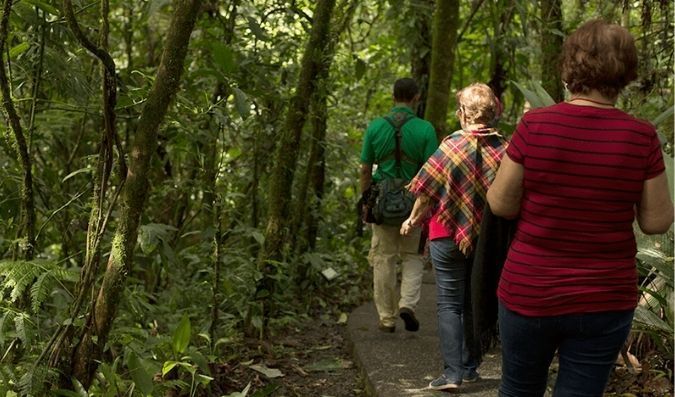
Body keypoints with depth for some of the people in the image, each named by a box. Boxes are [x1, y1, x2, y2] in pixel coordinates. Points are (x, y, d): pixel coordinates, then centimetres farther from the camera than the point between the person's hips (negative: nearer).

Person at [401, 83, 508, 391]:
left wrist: (414, 220, 7)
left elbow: (428, 191, -9)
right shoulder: (503, 148, -5)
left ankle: (452, 373, -4)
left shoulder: (453, 145, -12)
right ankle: (468, 367, 23)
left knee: (449, 304, 2)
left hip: (449, 235, -3)